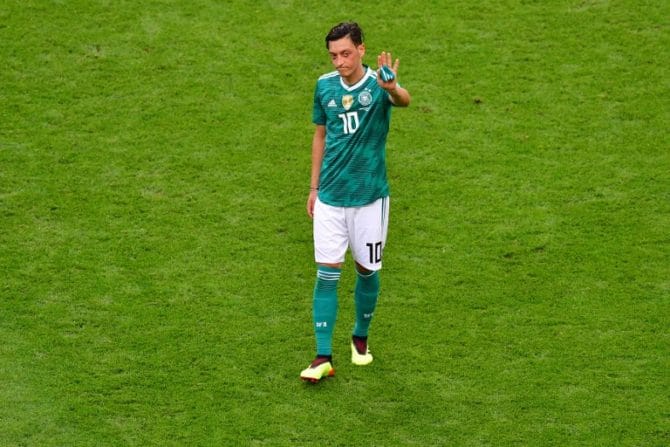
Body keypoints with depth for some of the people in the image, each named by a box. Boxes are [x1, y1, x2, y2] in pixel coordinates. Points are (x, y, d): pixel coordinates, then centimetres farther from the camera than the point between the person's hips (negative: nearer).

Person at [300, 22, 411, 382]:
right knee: (327, 274, -2)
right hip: (330, 197, 2)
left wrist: (393, 89, -62)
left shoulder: (378, 83, -14)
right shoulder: (325, 85, -1)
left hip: (370, 197, -2)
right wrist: (314, 186, 12)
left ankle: (361, 338, 34)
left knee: (367, 270, 11)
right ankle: (323, 357, -1)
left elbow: (404, 100, -38)